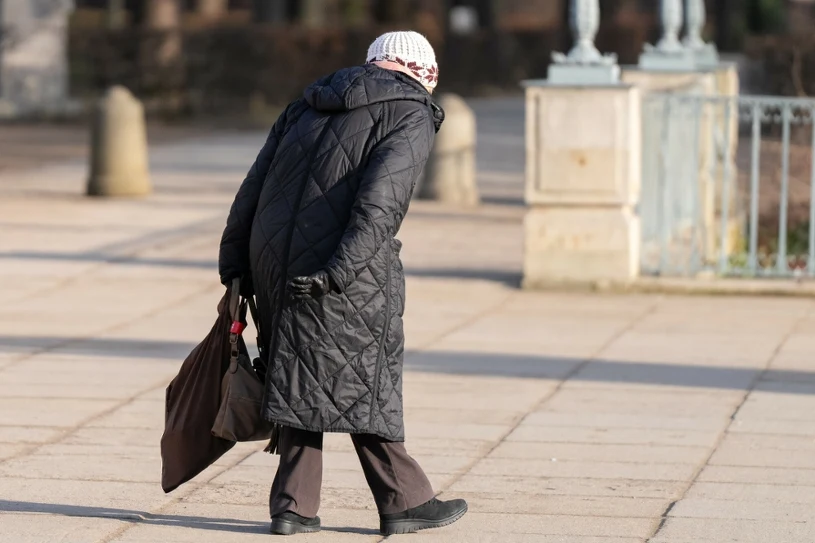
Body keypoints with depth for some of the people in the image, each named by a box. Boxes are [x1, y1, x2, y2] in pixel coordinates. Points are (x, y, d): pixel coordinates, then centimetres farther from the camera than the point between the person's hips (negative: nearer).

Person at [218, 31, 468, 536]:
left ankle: (294, 504, 14)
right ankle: (404, 500, 13)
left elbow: (252, 189, 17)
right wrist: (340, 271, -22)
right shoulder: (411, 116, 0)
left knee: (305, 380, 15)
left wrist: (234, 267, 17)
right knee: (364, 381, 5)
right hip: (346, 276, -6)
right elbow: (380, 201, -16)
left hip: (271, 261, 6)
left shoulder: (308, 106, 21)